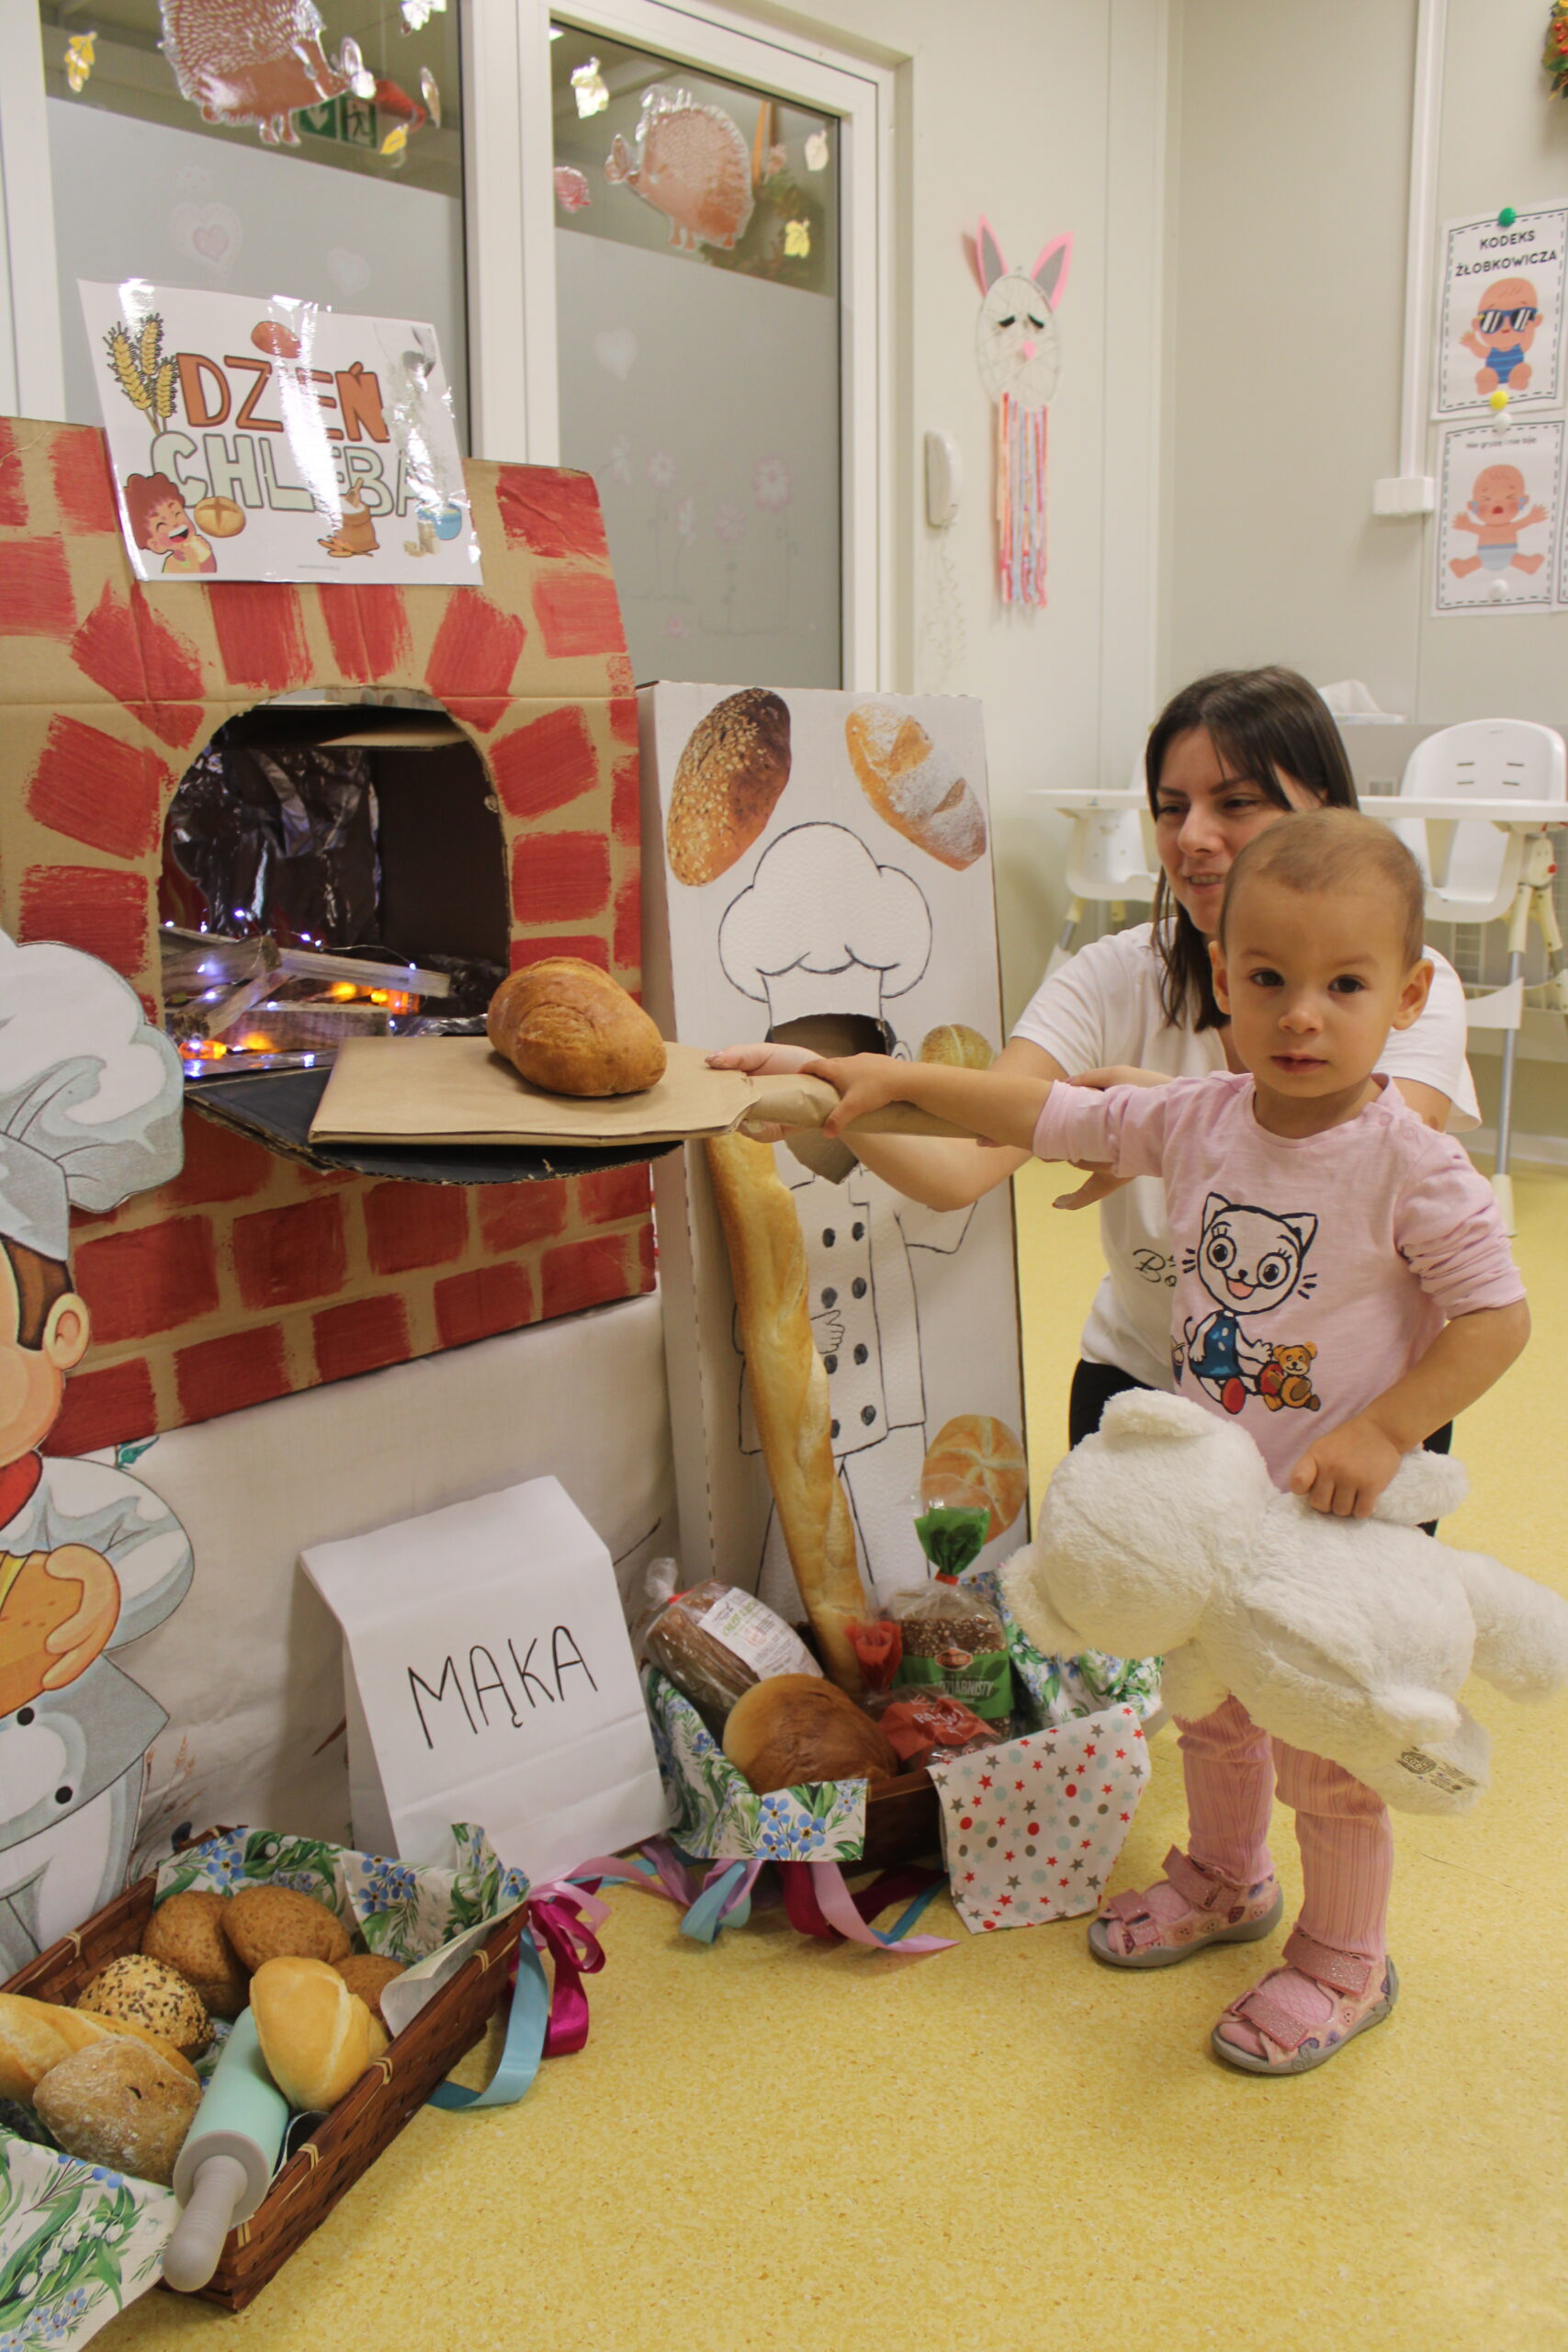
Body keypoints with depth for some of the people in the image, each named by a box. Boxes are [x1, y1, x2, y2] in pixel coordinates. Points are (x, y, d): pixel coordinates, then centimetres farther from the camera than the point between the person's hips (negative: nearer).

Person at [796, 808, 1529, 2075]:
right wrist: (897, 1079, -3)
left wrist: (1382, 1434, -26)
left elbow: (1498, 1316, -18)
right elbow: (1048, 1113, 2)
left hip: (1334, 1519, -6)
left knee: (1328, 1752, 10)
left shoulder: (1409, 1163, -21)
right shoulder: (1201, 1120, -6)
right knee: (1209, 1707, 25)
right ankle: (1226, 1880, 51)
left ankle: (1343, 1960, 34)